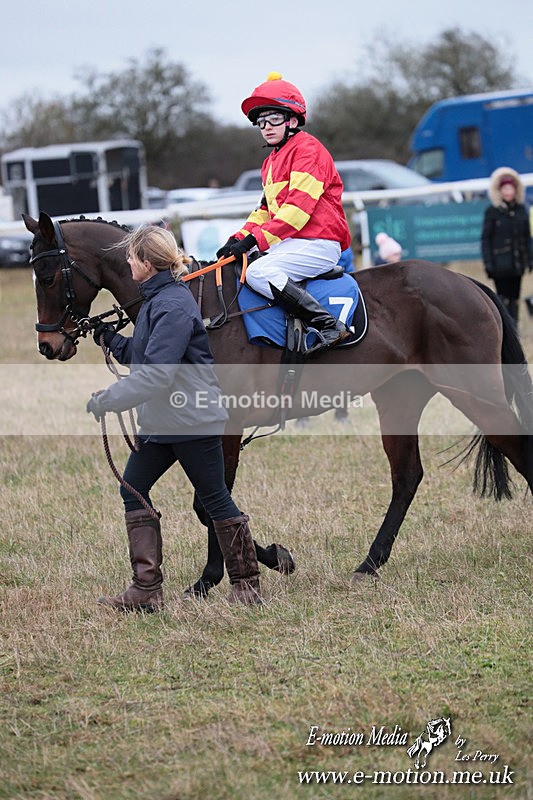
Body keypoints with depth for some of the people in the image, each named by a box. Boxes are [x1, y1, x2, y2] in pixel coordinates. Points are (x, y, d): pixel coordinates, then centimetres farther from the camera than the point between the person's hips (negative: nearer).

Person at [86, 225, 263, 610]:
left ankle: (247, 584, 14)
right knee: (133, 489, 6)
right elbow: (141, 357, 20)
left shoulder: (173, 305, -20)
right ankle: (147, 588, 7)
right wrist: (110, 339, 9)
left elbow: (156, 373, -26)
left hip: (192, 419, -10)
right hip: (160, 421, 10)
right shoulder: (156, 300, 12)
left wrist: (108, 400, -22)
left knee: (215, 498, 1)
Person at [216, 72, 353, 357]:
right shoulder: (272, 161, 22)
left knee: (258, 272, -29)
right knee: (231, 262, 6)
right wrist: (240, 238, 4)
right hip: (288, 243, 10)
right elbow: (265, 210, 22)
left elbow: (297, 208, -20)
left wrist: (256, 238, -25)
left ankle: (328, 325, -30)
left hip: (318, 244, -10)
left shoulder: (307, 149, -10)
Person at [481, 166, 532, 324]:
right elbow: (485, 238, -3)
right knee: (503, 297, -8)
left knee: (514, 297, 6)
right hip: (500, 263, -4)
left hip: (517, 262, 4)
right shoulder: (492, 211, -3)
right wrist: (487, 262, -9)